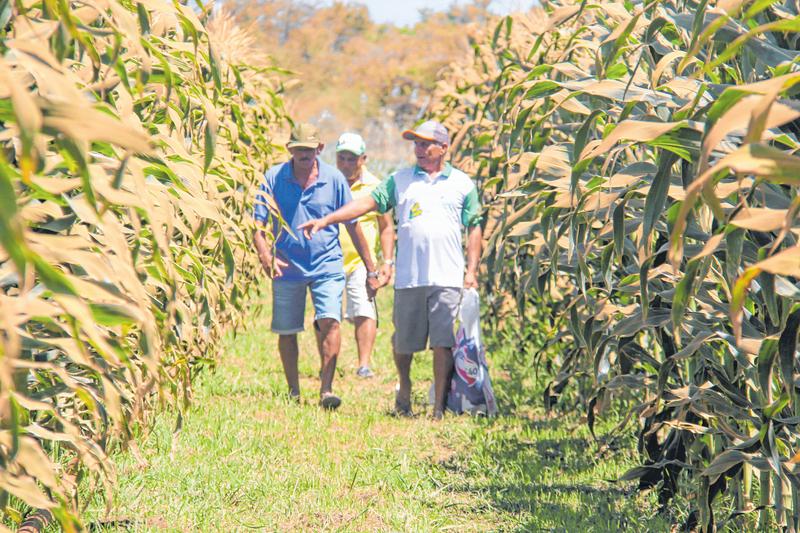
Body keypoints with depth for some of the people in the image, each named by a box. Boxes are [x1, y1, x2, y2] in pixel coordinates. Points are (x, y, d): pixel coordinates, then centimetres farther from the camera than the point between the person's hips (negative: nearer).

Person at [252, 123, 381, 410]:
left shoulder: (334, 179, 0)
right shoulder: (273, 178, -1)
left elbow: (353, 225, 6)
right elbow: (258, 222, 0)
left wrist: (371, 269, 8)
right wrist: (264, 254, -20)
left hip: (327, 265, -1)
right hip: (287, 268, 1)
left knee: (329, 322, -18)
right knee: (286, 331, 6)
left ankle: (327, 388, -16)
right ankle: (293, 391, 21)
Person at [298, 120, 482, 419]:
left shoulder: (462, 184, 9)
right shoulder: (400, 180, 11)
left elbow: (474, 228, 9)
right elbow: (369, 202, 3)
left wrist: (471, 270, 1)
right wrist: (327, 219, -9)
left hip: (448, 279, -1)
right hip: (408, 278, 1)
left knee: (443, 343, -6)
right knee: (403, 342, 7)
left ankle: (439, 407, -1)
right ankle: (404, 390, 32)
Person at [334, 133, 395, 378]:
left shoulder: (374, 187, 6)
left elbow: (386, 227, 11)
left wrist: (388, 262, 4)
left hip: (362, 261, -1)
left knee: (364, 312, -14)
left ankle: (364, 364, -15)